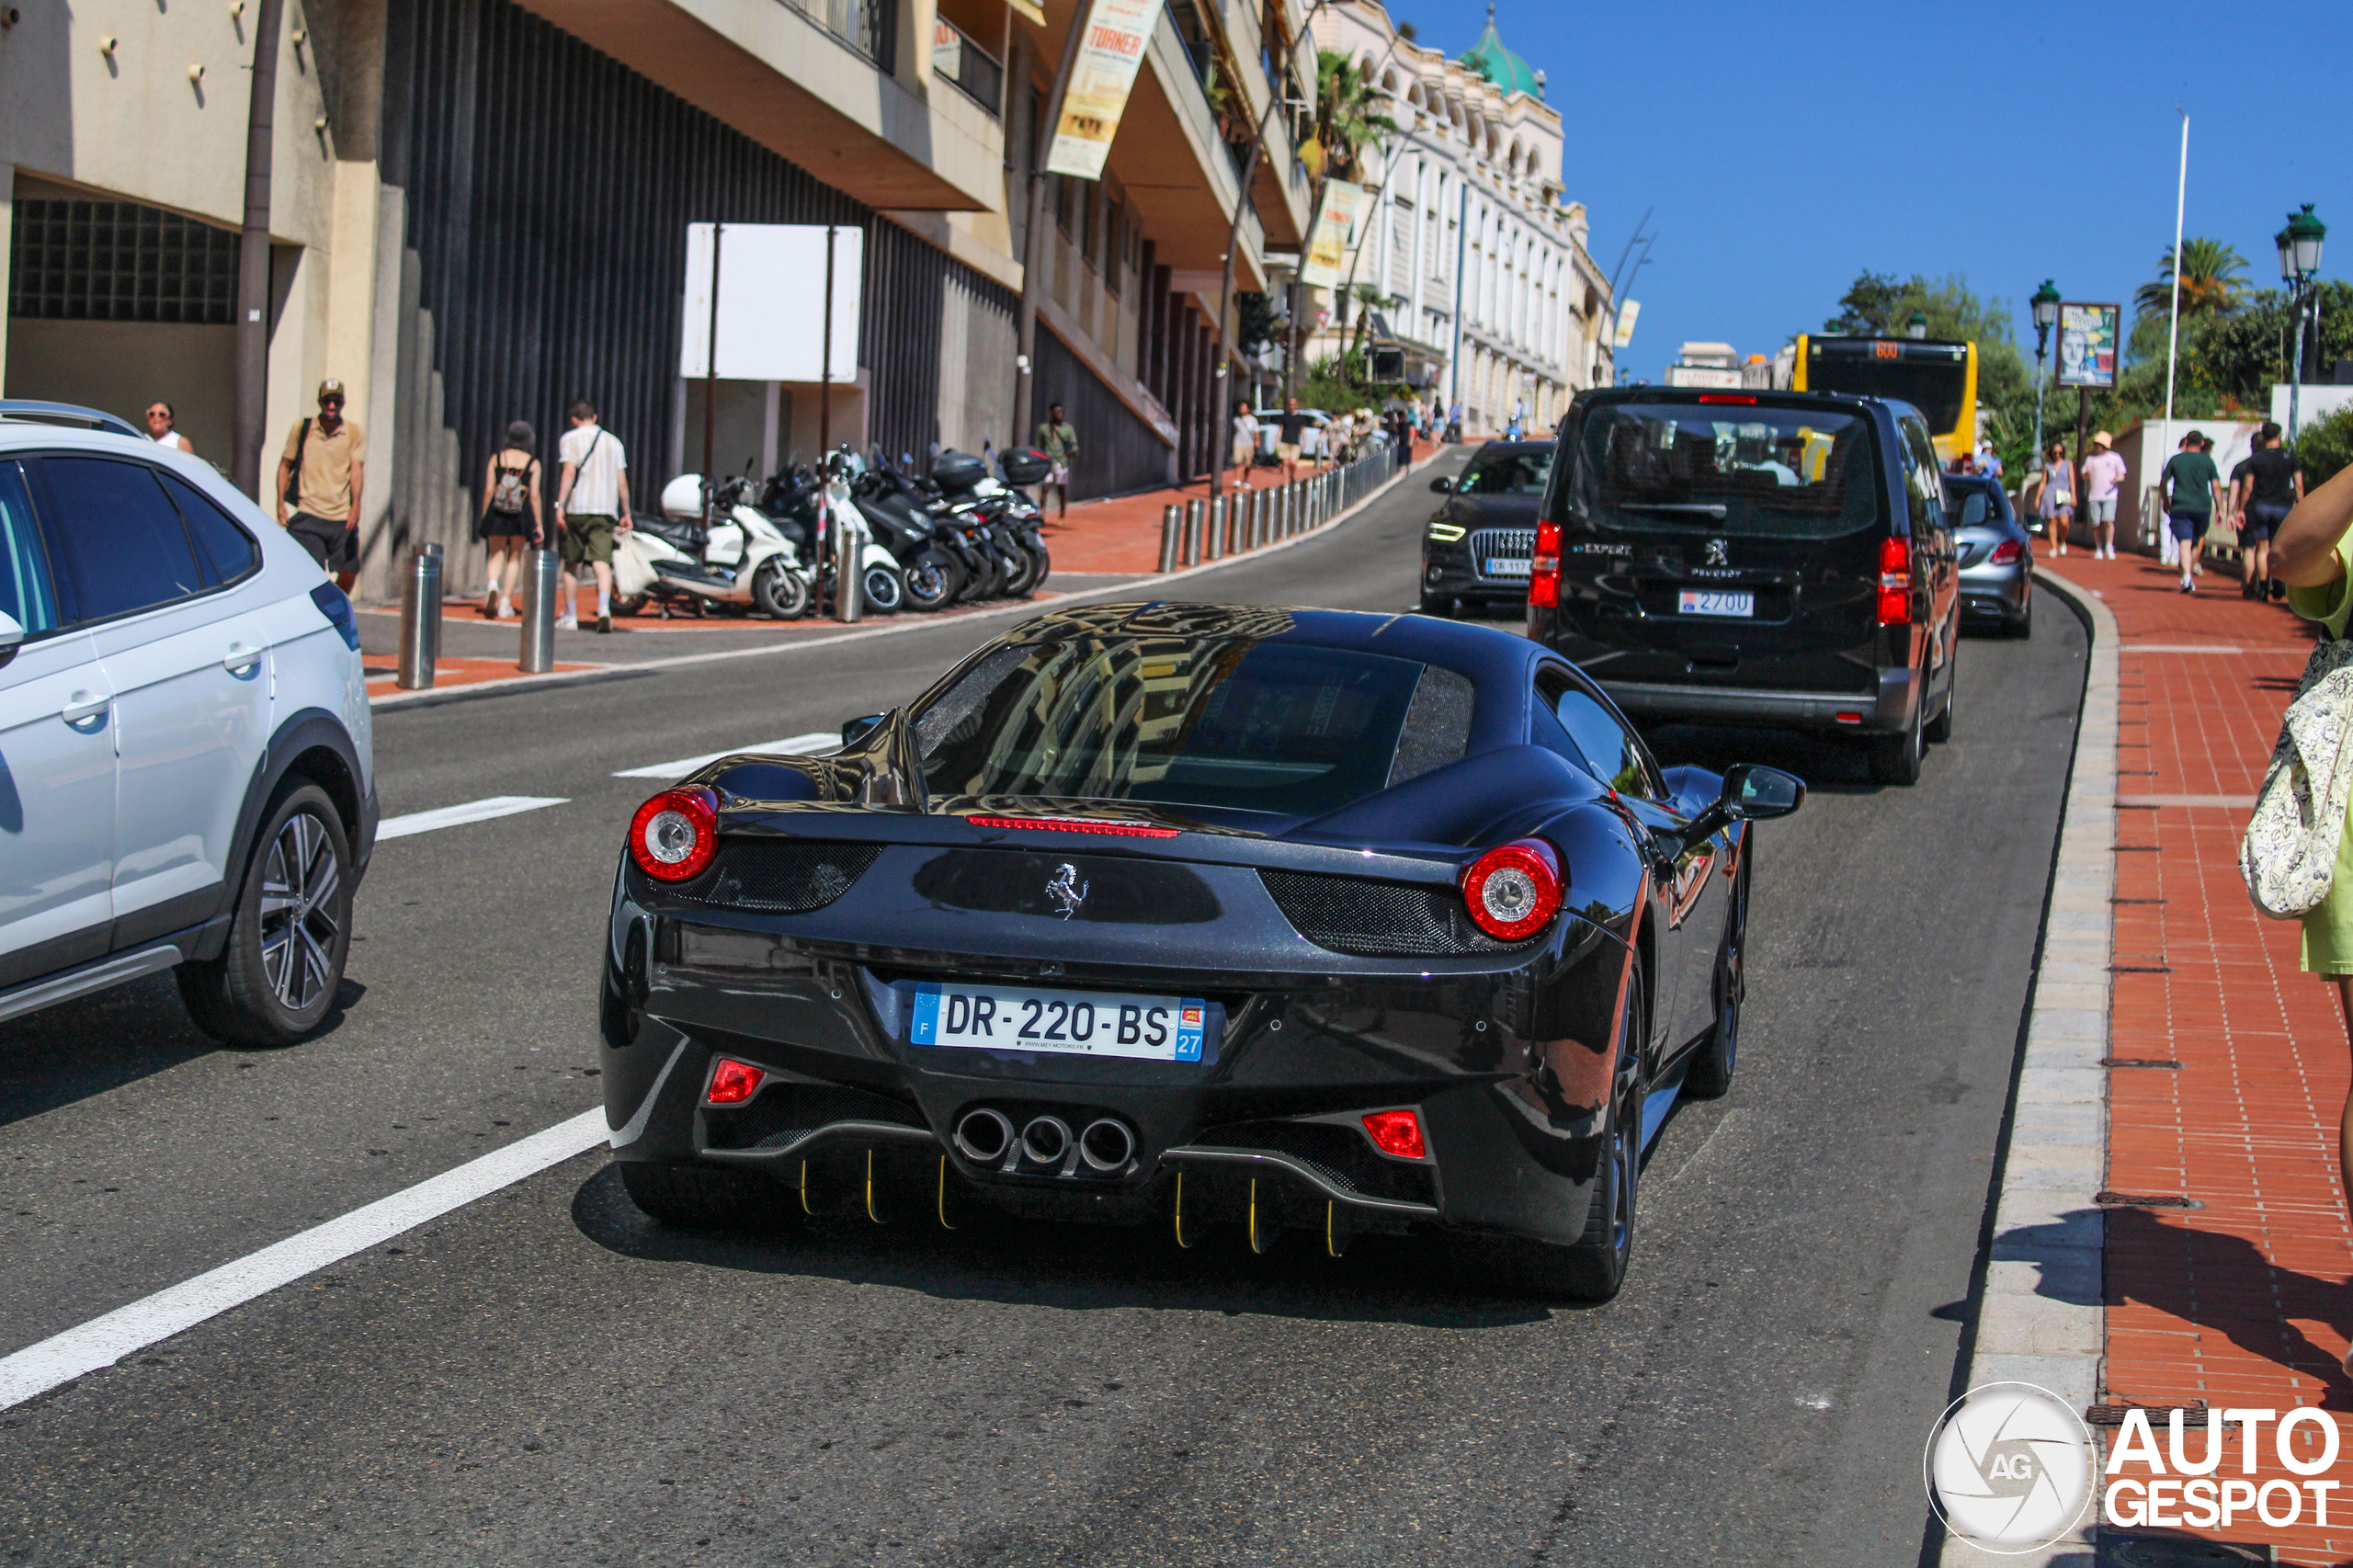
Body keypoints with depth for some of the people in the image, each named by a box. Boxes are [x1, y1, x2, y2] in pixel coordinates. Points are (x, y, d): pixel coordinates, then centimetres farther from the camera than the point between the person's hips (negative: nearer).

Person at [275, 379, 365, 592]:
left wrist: (355, 504, -22)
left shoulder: (355, 434, 5)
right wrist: (280, 504, 4)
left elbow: (357, 470, -7)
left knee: (348, 574, 2)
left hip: (343, 518, 1)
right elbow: (285, 465, 13)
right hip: (307, 515, -1)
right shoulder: (301, 428, 7)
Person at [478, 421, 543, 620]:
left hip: (497, 512, 0)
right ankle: (505, 604, 5)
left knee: (496, 555, 7)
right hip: (522, 512, 0)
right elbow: (534, 495, -1)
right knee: (514, 557, 9)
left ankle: (493, 585, -24)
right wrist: (538, 525, 3)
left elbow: (488, 490, 2)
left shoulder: (496, 459, 7)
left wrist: (484, 516, 8)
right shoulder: (533, 463, 4)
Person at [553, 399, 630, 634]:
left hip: (576, 509, -2)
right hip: (606, 509, 2)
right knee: (602, 562, -8)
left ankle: (570, 616, 15)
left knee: (571, 564, 11)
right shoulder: (613, 441, 13)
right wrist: (626, 513, 17)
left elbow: (569, 472, -10)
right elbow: (622, 482, 10)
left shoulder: (569, 439, 3)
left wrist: (560, 505, -14)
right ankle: (604, 608, -30)